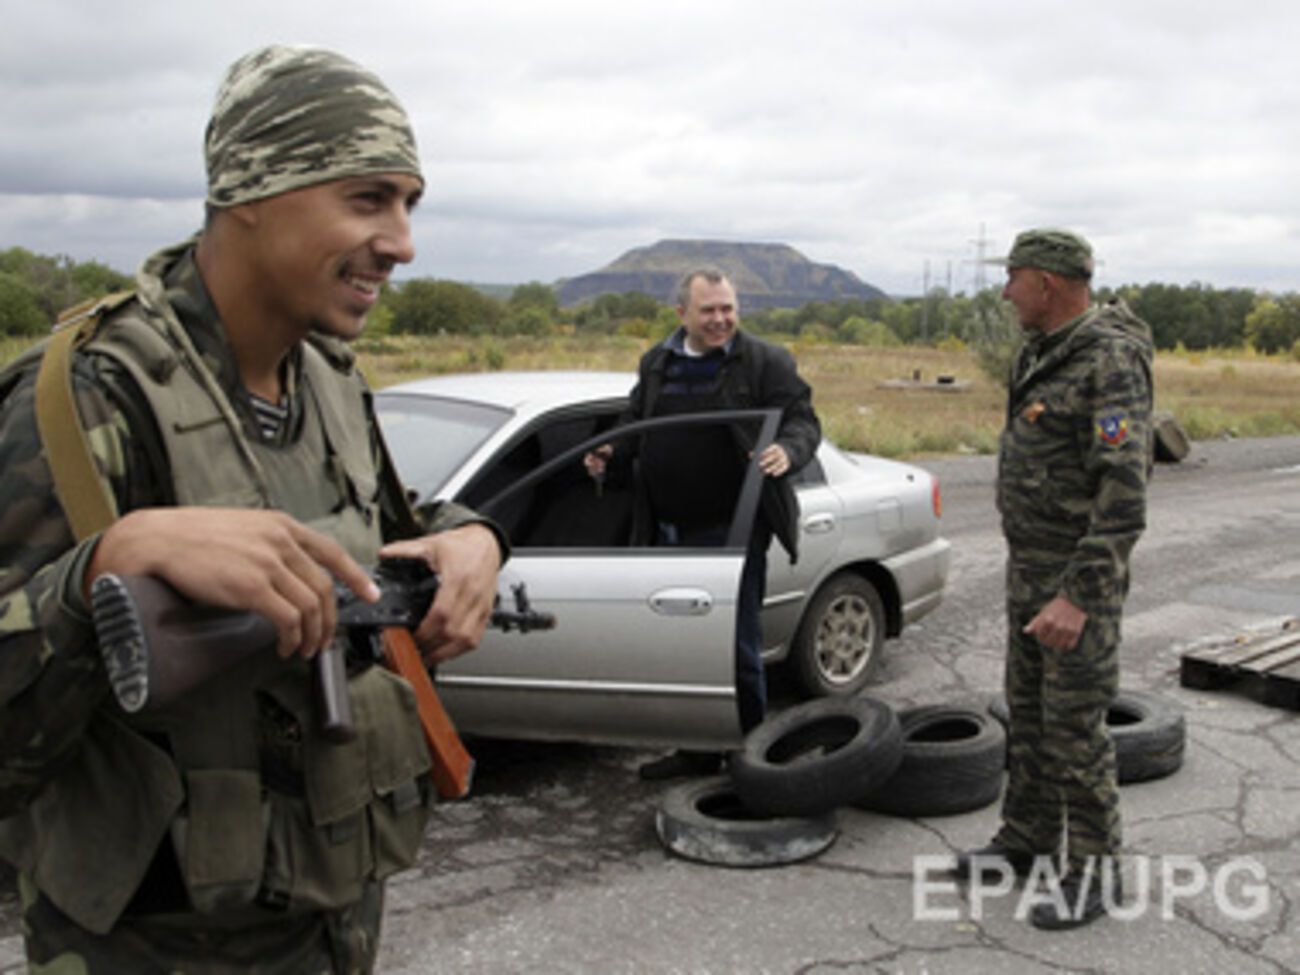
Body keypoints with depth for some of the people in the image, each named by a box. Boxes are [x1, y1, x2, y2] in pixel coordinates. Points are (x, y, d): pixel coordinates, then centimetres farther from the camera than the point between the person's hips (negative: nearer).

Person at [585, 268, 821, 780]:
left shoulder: (765, 362, -2)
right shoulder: (657, 364, 14)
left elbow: (803, 421, -7)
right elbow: (634, 423, 25)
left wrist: (787, 451, -28)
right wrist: (607, 450, 6)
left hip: (732, 528, -6)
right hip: (671, 530, 6)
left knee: (736, 644, -2)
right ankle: (698, 750, 30)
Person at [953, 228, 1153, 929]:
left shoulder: (1111, 363, -21)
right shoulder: (1045, 353, 9)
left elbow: (1124, 496, -27)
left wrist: (1079, 597, -31)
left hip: (1080, 574, -9)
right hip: (1031, 564, 9)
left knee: (1075, 723, -1)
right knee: (1029, 710, 17)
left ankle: (1094, 872, 14)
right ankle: (1028, 839, 31)